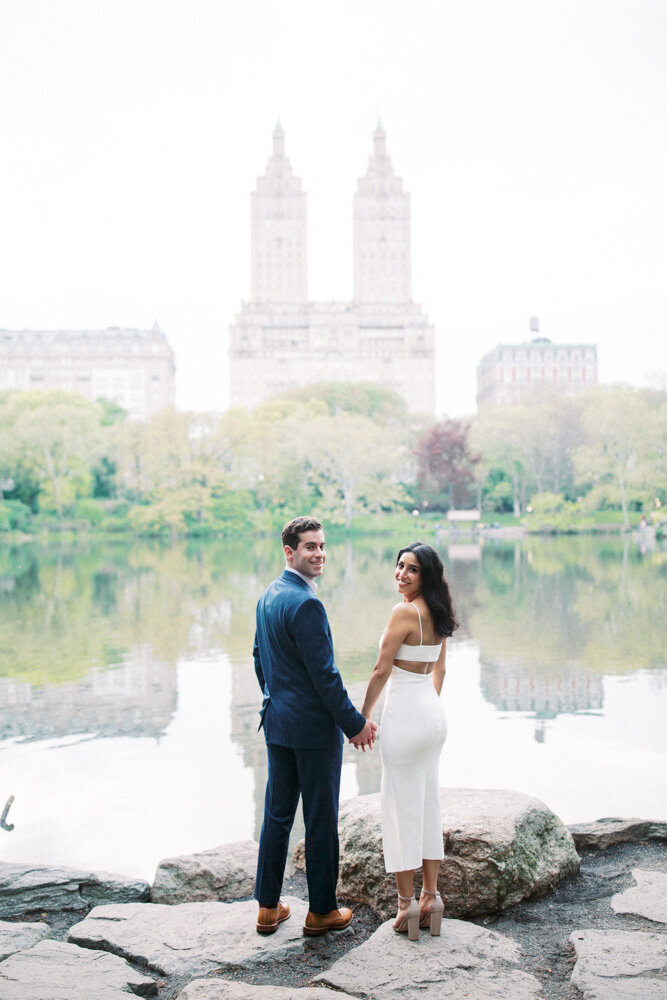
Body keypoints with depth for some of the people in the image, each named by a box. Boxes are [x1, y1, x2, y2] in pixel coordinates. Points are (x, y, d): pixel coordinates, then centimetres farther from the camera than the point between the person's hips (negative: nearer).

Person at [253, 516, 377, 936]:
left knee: (277, 816, 15)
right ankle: (322, 910, 18)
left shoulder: (268, 596, 8)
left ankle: (268, 907, 24)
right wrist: (355, 724, -13)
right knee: (321, 821, 5)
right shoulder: (306, 605, -21)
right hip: (314, 728, -9)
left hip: (277, 725, 9)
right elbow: (324, 675, -21)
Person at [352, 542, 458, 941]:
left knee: (402, 806, 1)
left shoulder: (404, 612, -17)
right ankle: (431, 896, 20)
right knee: (430, 803, 13)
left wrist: (362, 719, -7)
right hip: (434, 713, 8)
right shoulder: (437, 613, 8)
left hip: (405, 714, -8)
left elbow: (381, 671, -15)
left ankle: (407, 903, 9)